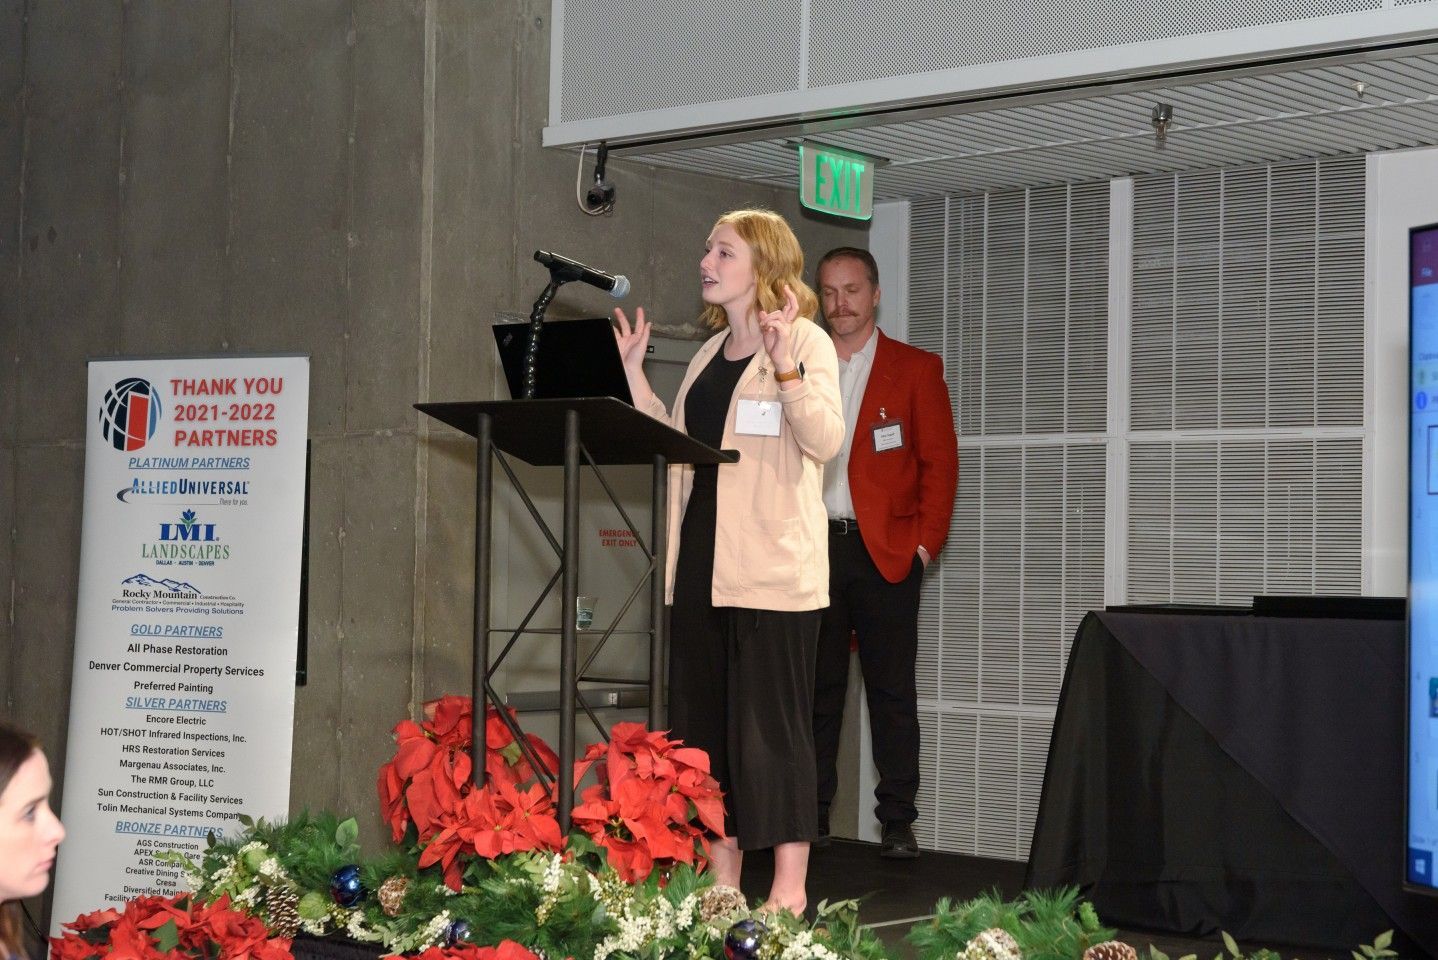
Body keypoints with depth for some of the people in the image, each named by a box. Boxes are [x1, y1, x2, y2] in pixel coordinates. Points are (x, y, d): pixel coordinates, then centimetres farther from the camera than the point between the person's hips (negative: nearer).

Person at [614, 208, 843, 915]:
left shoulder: (806, 342, -3)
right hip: (702, 562, 8)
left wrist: (785, 366, -28)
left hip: (772, 565, -8)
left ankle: (789, 889, 0)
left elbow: (826, 440, -16)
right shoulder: (711, 353, 19)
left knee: (770, 721, -6)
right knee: (703, 719, 8)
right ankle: (722, 878, 16)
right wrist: (633, 372, 15)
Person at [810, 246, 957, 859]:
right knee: (816, 686, 5)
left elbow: (940, 461, 2)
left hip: (886, 551, -2)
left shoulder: (915, 369, 6)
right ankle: (812, 815, 12)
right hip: (812, 550, 3)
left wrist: (926, 544, -6)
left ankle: (898, 823, 4)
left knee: (891, 689, -1)